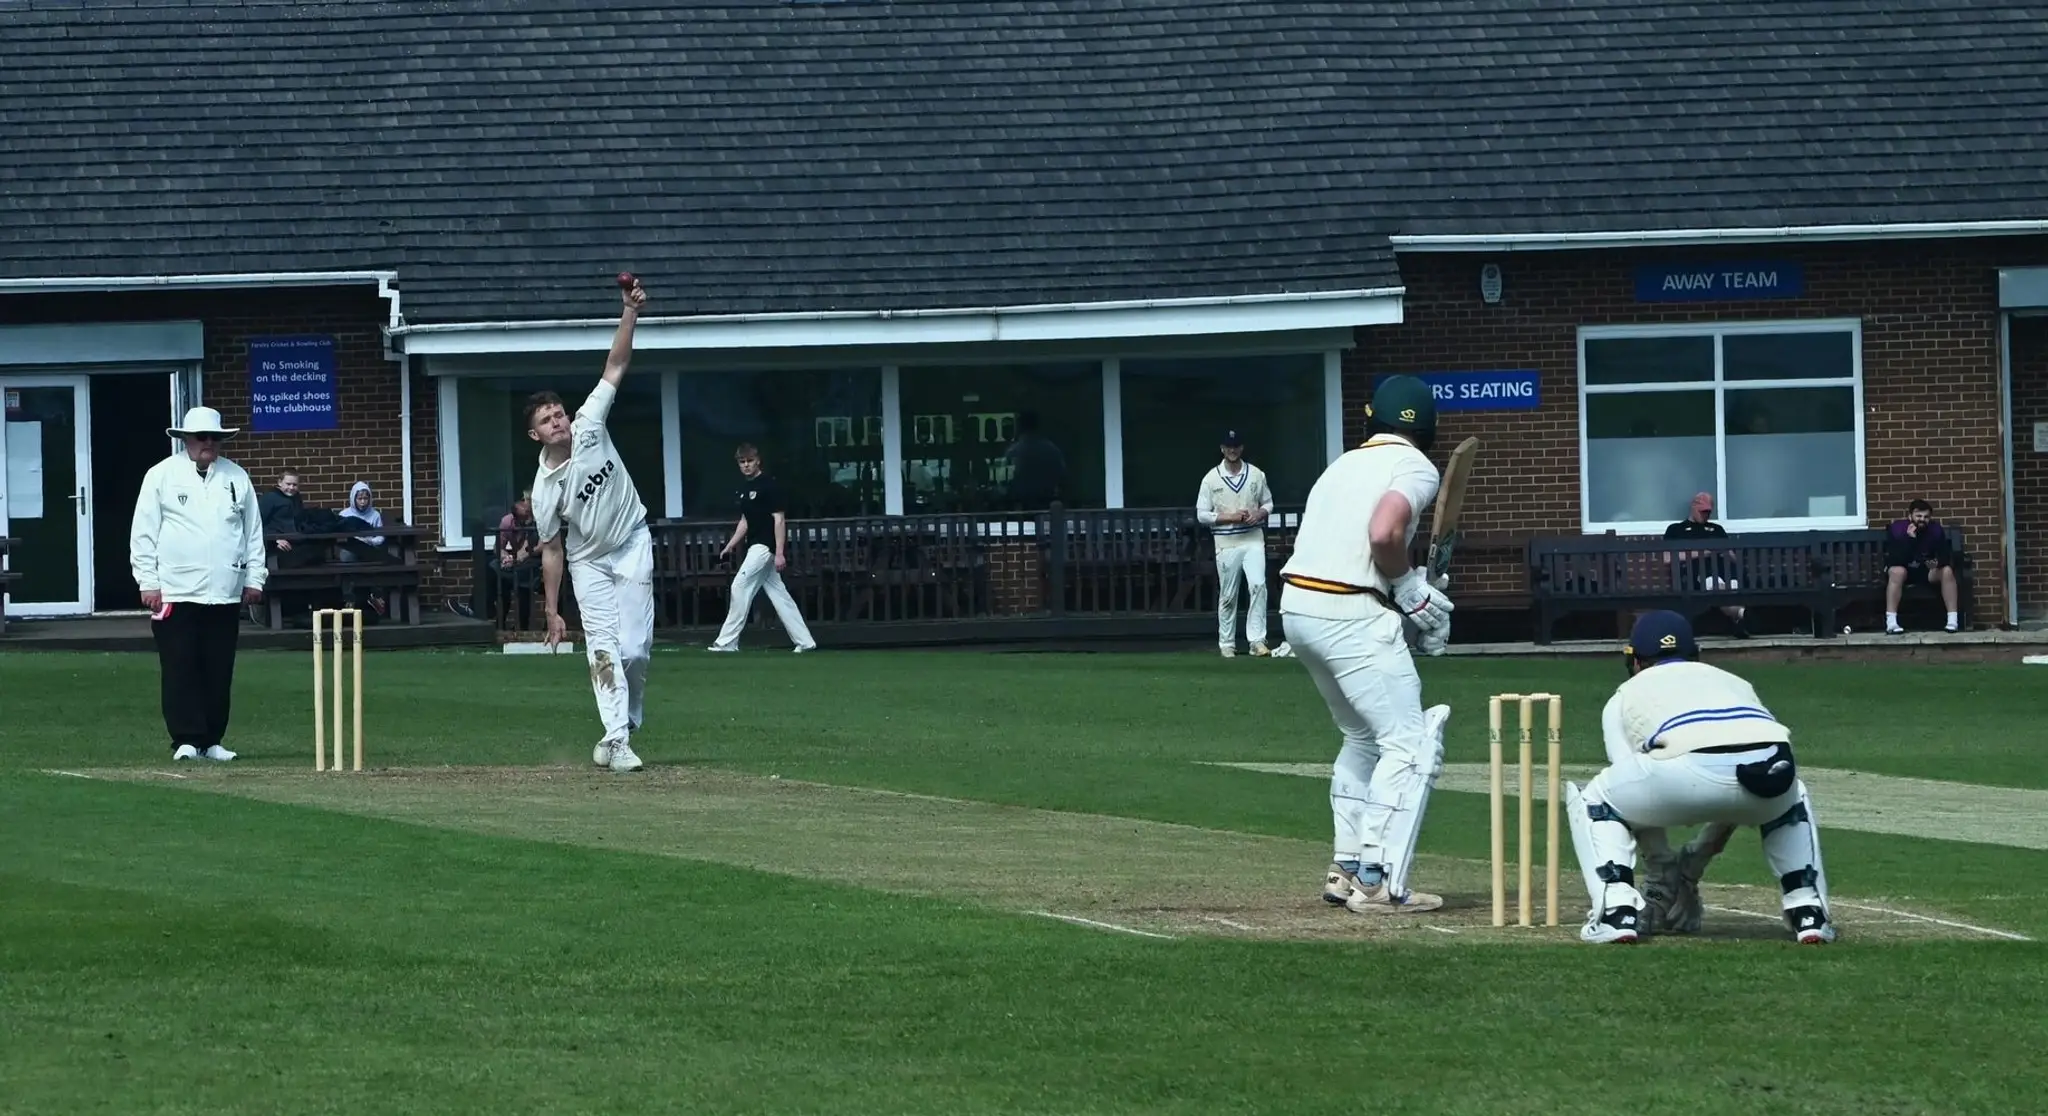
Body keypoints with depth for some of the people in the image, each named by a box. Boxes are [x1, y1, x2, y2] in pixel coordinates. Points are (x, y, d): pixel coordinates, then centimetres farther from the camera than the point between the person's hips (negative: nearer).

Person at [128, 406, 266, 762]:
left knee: (219, 671, 5)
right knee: (181, 670, -5)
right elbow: (143, 533, 0)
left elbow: (253, 531, 15)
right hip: (176, 592, -3)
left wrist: (255, 577, 8)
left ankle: (212, 740, 11)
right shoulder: (162, 476, 2)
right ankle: (186, 739, -2)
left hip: (226, 595, 3)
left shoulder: (236, 478, 12)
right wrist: (148, 582, -6)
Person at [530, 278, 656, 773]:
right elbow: (552, 550, -9)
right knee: (604, 647, -10)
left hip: (633, 547, 1)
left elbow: (616, 367, -14)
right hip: (588, 561, -1)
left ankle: (626, 724, 16)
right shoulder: (545, 488, -16)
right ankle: (617, 738, -12)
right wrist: (551, 611, -8)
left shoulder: (590, 426, -12)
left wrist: (631, 312, -25)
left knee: (635, 648, -4)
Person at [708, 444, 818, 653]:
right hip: (756, 547, 9)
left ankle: (727, 642, -6)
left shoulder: (769, 485, -11)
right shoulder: (745, 488, 15)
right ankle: (804, 642, 8)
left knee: (740, 587, -10)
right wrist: (730, 547, 16)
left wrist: (780, 553, -20)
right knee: (778, 594, 7)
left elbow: (779, 519, -15)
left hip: (766, 546, -9)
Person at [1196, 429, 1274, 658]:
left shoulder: (1256, 475, 6)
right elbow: (1202, 515, -1)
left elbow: (1268, 503, 14)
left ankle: (1257, 639, -16)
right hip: (1226, 544, -1)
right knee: (1227, 596, 4)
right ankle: (1226, 643, 16)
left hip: (1253, 540, 1)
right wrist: (1229, 517, -13)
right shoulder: (1211, 479, 0)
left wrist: (1260, 513, -9)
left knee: (1258, 585, -16)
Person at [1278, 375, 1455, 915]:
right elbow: (1384, 532, -21)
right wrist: (1410, 588, -4)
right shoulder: (1414, 467, -2)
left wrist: (1406, 588, 8)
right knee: (1411, 743, -4)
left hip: (1296, 607, 8)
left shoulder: (1345, 464, 21)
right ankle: (1378, 883, -12)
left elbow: (1330, 540, 14)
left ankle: (1347, 869, 24)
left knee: (1364, 736, 24)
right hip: (1350, 616, -8)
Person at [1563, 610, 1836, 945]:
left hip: (1689, 772, -3)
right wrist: (1693, 864, 49)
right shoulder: (1734, 682, 42)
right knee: (1791, 797, 41)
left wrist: (1666, 878, 35)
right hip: (1774, 769, 4)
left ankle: (1617, 911, 7)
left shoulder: (1624, 696, 34)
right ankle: (1808, 913, 25)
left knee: (1594, 800, 24)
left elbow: (1640, 800, 28)